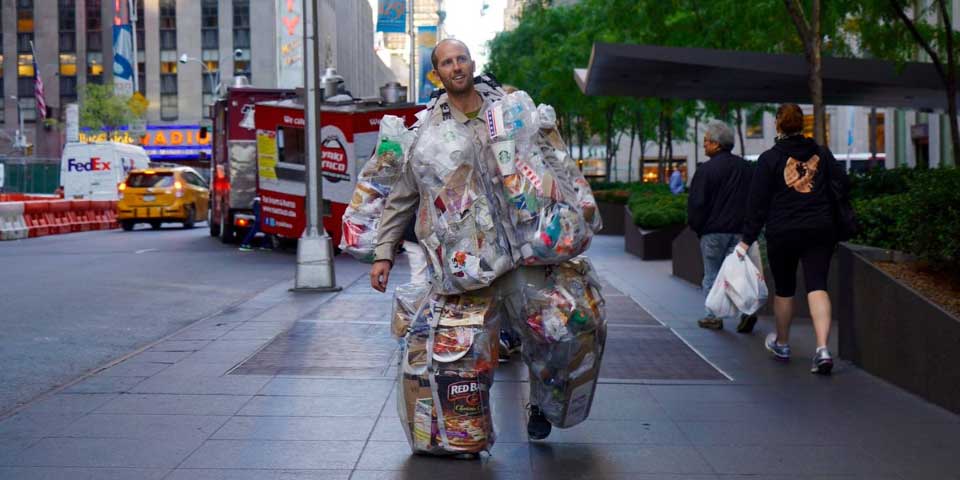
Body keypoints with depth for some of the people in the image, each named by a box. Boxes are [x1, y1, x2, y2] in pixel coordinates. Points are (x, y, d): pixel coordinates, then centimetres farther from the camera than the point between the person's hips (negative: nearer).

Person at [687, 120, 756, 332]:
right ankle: (746, 309, -8)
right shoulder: (746, 167, 7)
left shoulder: (706, 169, -11)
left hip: (713, 231, -5)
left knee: (712, 275, 6)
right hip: (740, 231, 5)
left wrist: (696, 226, 4)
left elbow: (696, 203, -11)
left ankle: (713, 317, 11)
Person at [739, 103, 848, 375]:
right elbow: (843, 185, 7)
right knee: (817, 286, -4)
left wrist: (748, 238, -1)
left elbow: (757, 203, -5)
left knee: (784, 289, 14)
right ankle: (822, 348, -20)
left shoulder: (769, 159, -4)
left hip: (782, 234, -2)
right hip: (820, 231, 2)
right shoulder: (822, 154, 5)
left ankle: (782, 344, 32)